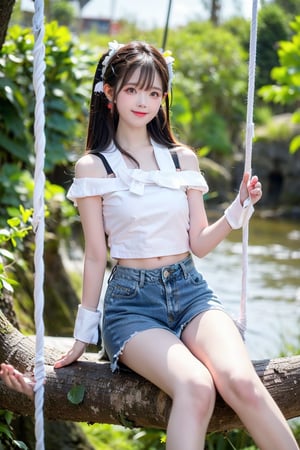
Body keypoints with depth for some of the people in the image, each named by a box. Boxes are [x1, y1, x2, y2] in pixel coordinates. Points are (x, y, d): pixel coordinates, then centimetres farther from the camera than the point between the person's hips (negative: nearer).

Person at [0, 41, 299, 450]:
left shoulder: (183, 159, 11)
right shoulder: (93, 167, 2)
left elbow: (199, 244, 12)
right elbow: (95, 256, 4)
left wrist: (240, 209, -4)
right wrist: (83, 336, 5)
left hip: (190, 292, 3)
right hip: (131, 300, -3)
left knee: (241, 382, -31)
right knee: (196, 387, -35)